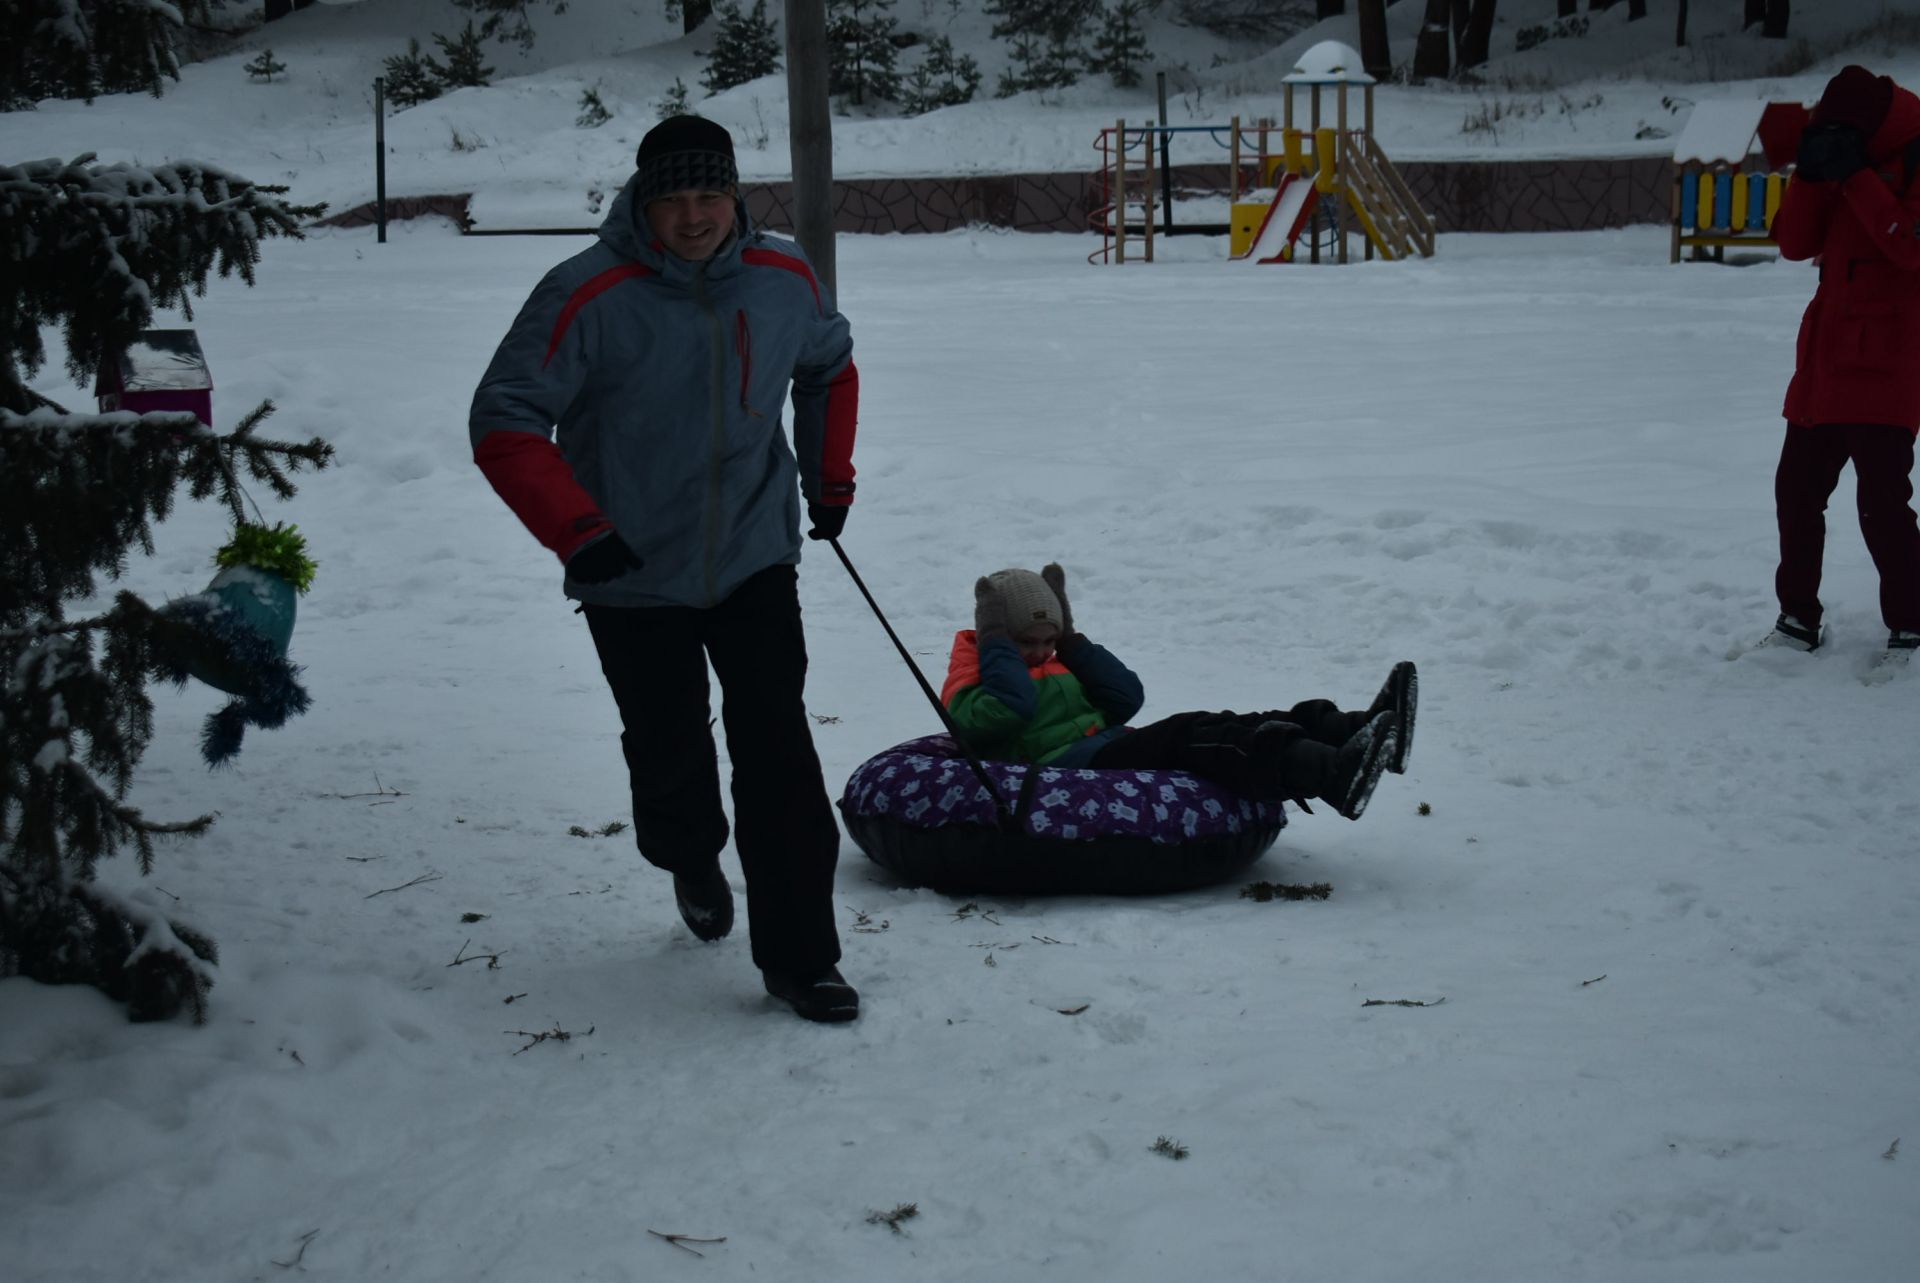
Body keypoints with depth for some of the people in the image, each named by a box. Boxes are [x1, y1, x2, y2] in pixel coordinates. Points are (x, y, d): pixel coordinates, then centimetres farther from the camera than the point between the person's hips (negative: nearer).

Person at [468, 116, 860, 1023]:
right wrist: (579, 533, -24)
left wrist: (830, 478, 15)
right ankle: (690, 861, 45)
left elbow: (829, 367, 19)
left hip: (756, 562, 2)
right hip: (635, 579, -2)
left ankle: (798, 957, 1)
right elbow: (504, 425, -16)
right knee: (669, 758, 10)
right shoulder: (589, 297, -17)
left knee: (778, 755, -7)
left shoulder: (785, 282, -4)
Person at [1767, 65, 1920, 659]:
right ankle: (1799, 618, 24)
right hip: (1825, 365, 8)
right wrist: (1810, 173, -7)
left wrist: (1855, 176, -21)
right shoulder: (1845, 166, 13)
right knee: (1796, 489, 11)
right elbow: (1795, 242, 7)